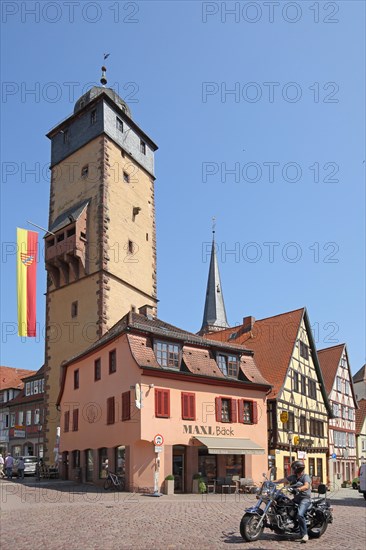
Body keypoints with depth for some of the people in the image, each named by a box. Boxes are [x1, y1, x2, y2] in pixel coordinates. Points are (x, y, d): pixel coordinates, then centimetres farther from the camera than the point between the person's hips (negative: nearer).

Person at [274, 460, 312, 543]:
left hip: (305, 498, -8)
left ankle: (304, 535, -23)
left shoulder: (305, 477, -9)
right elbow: (283, 480, 13)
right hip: (296, 498, 9)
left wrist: (298, 489, -45)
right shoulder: (293, 477, 14)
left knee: (300, 514, -29)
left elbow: (306, 486, -28)